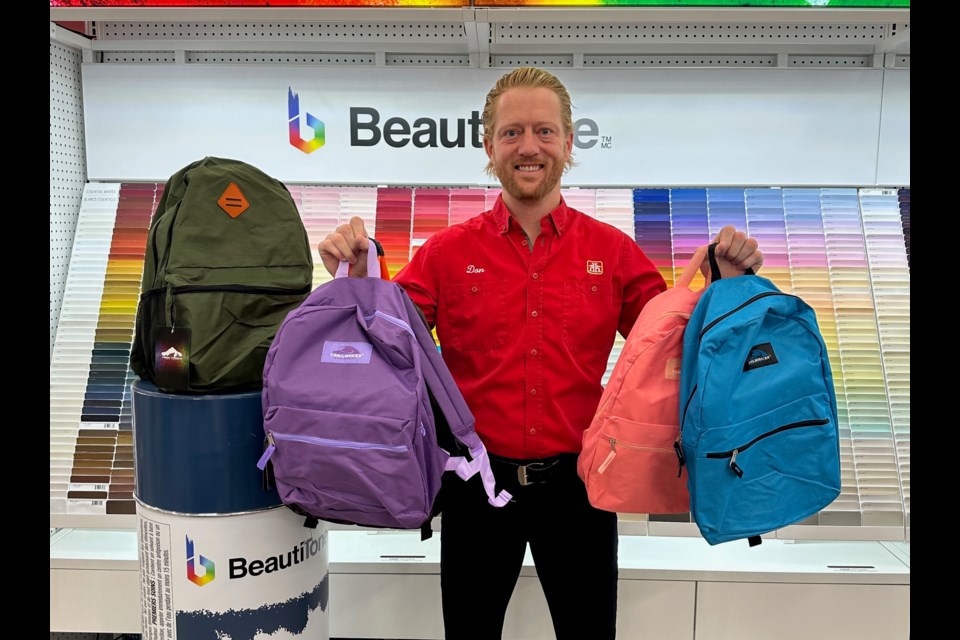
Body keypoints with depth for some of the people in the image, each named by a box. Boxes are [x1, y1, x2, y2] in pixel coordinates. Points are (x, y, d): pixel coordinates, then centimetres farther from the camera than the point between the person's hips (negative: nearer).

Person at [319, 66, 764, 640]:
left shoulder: (613, 250, -1)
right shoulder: (448, 252, -4)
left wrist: (727, 282, -13)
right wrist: (354, 281, -20)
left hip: (577, 484, 1)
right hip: (478, 484, 0)